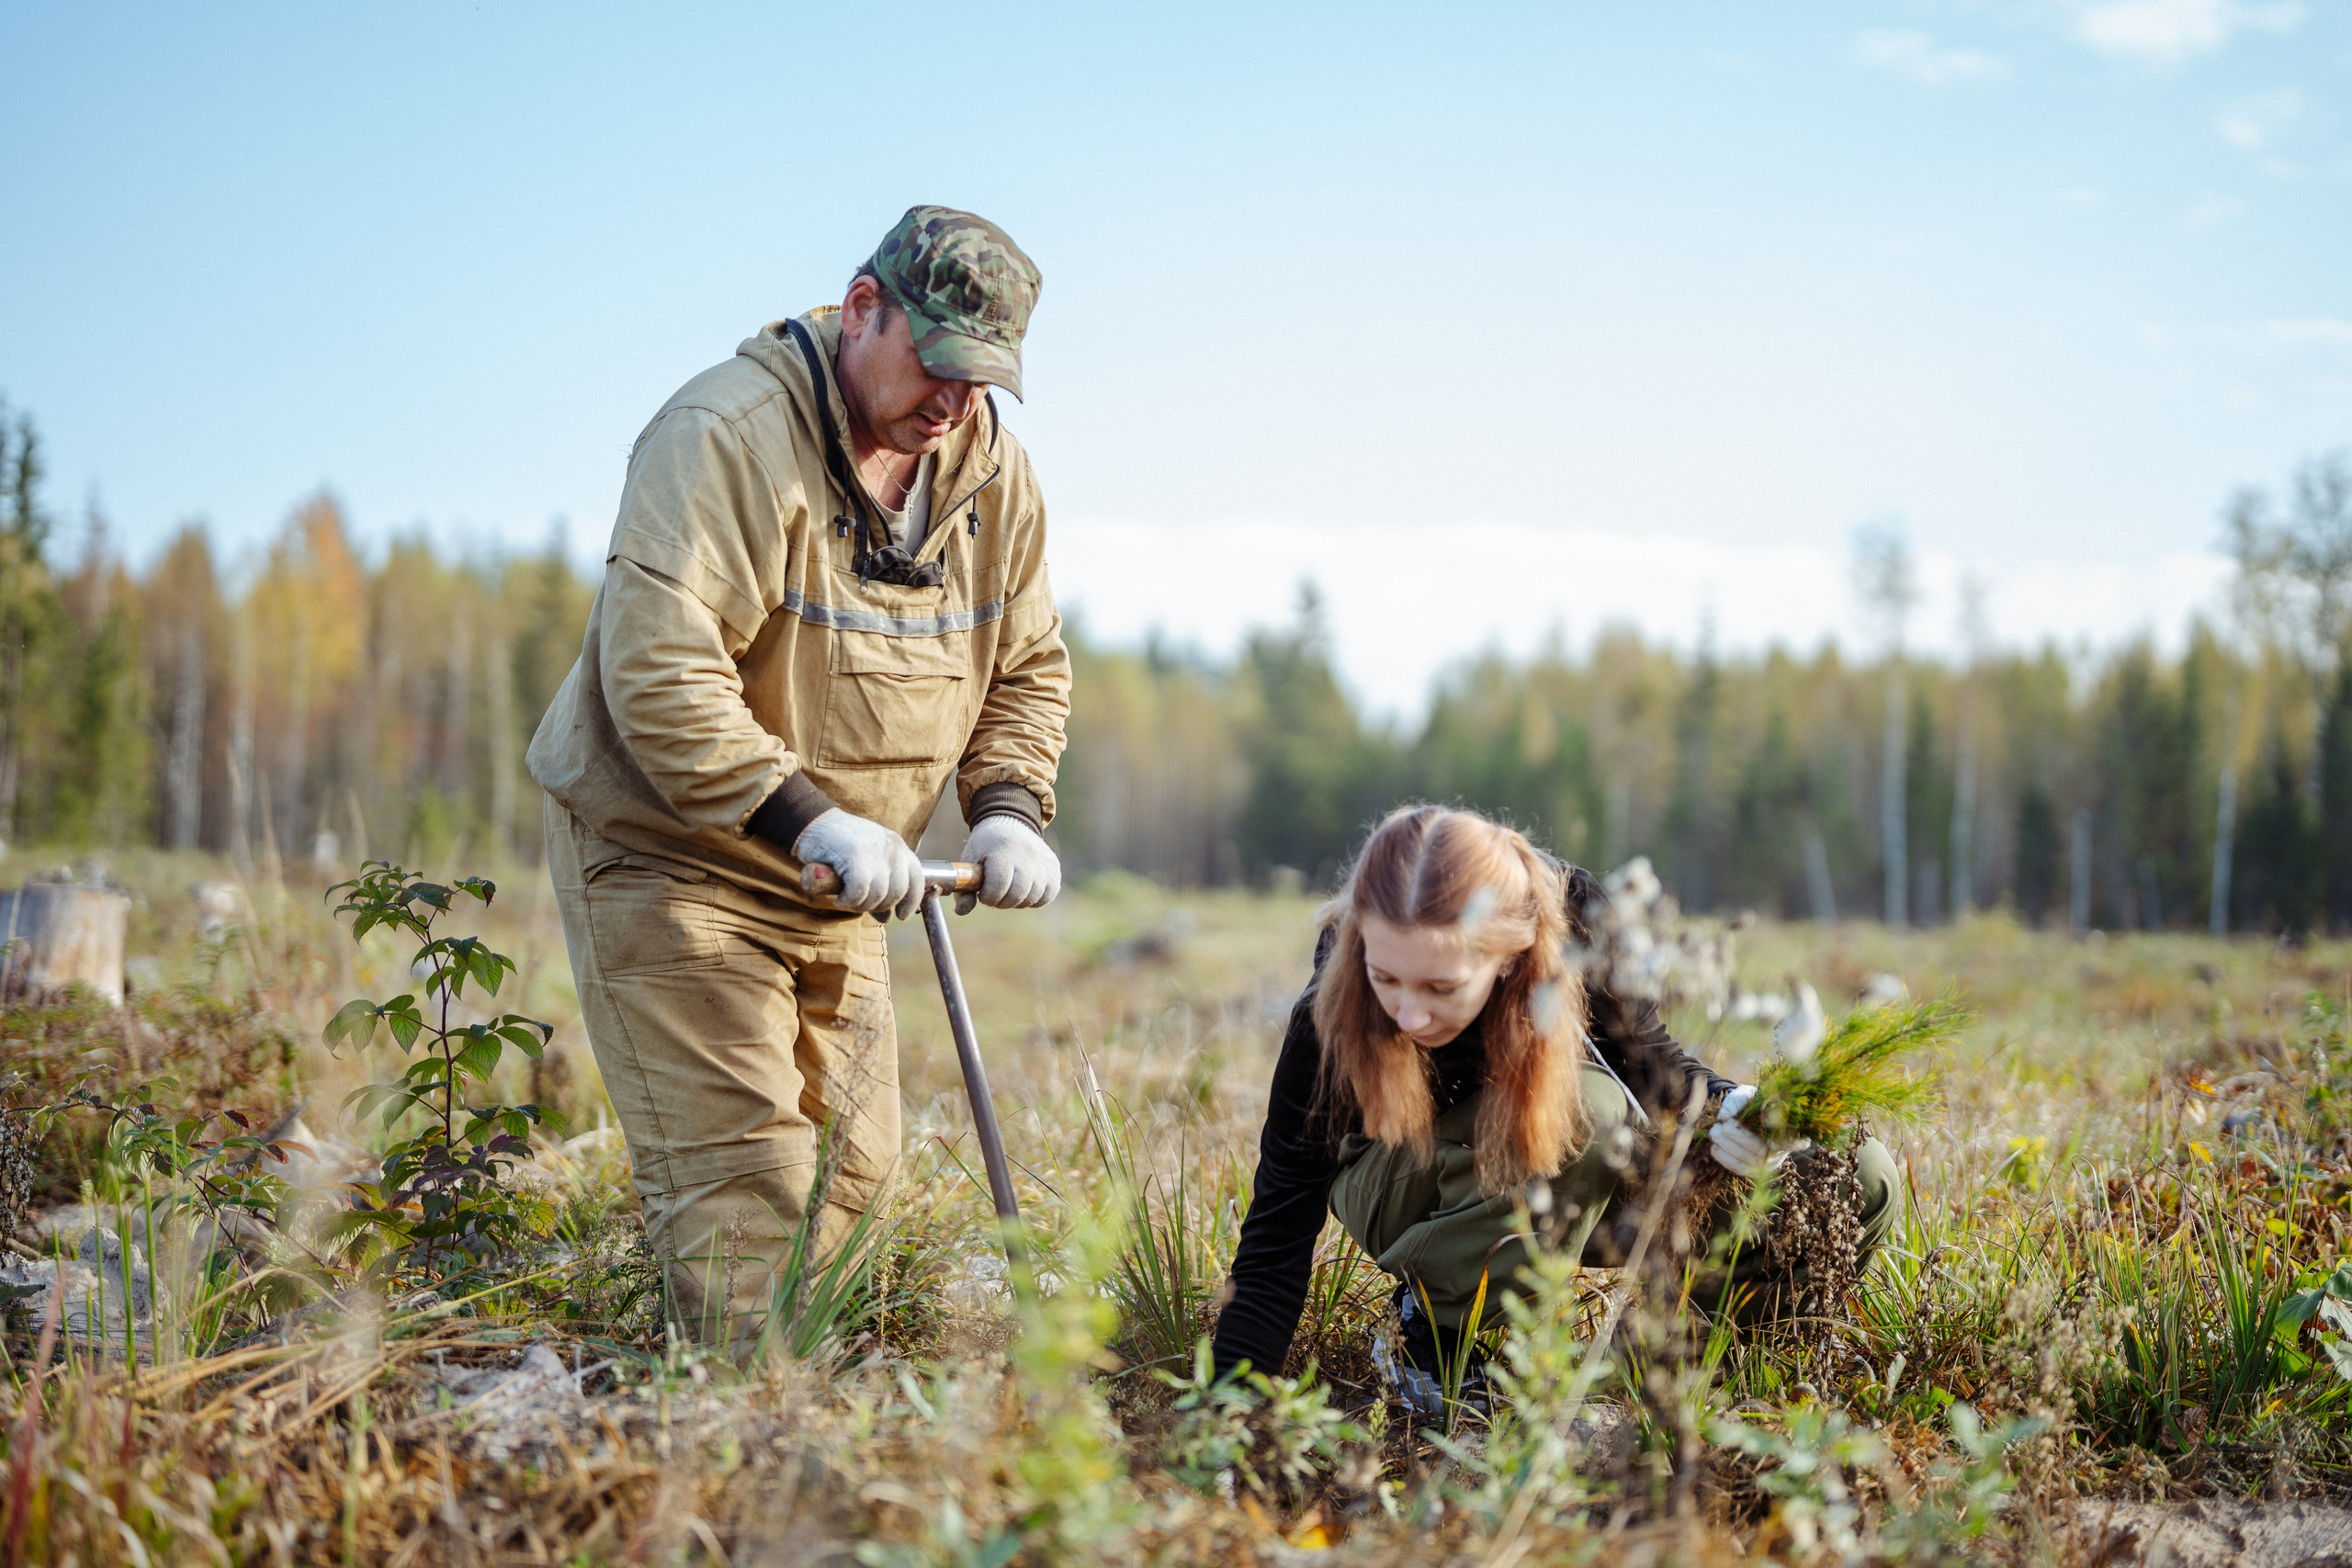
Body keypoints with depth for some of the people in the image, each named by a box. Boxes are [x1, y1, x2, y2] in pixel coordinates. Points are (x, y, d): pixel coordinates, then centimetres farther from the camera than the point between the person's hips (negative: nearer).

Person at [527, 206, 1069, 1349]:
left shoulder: (992, 467, 1)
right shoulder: (727, 438, -23)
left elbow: (1028, 667, 9)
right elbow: (658, 674, -30)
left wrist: (1008, 809, -9)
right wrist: (813, 822, -34)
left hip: (835, 888, 8)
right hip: (663, 858, -7)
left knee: (851, 1166, 11)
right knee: (739, 1172, -13)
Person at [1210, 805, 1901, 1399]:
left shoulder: (1579, 921, -29)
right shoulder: (1329, 1016, -32)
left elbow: (1649, 1061, -11)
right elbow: (1278, 1234, -28)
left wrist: (1723, 1111, -33)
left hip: (1587, 1182, 3)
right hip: (1407, 1196, -3)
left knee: (1860, 1181, -14)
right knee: (1582, 1106, -38)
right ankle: (1436, 1329, -15)